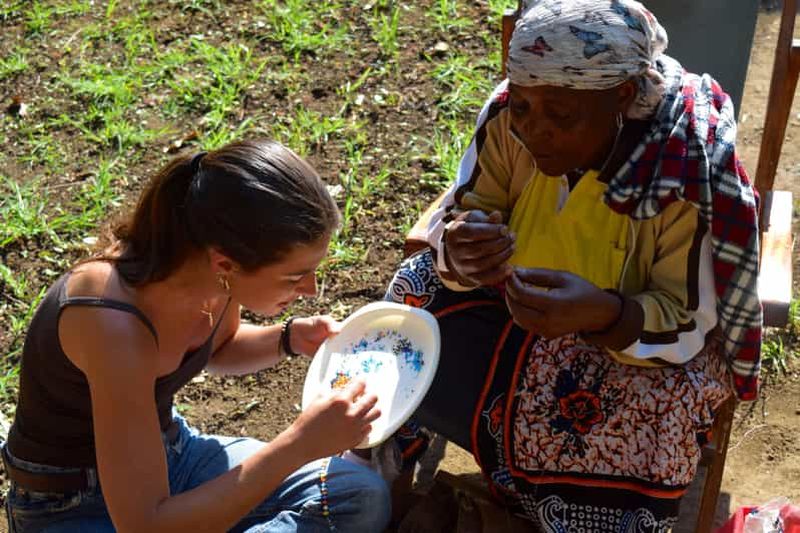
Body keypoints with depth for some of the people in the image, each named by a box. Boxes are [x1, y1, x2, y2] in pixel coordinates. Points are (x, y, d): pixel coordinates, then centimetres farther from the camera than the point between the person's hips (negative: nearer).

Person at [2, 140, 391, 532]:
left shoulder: (212, 270, -15)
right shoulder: (115, 325, -36)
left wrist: (289, 339, -9)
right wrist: (299, 444, -35)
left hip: (170, 453, 7)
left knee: (362, 497, -6)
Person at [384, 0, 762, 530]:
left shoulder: (690, 173, -30)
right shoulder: (509, 116, -20)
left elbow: (686, 323, -24)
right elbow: (462, 214, -11)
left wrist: (602, 313, -46)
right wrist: (460, 253, -37)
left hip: (648, 336, -3)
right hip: (517, 303, 4)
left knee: (647, 412, -28)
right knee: (416, 292, -11)